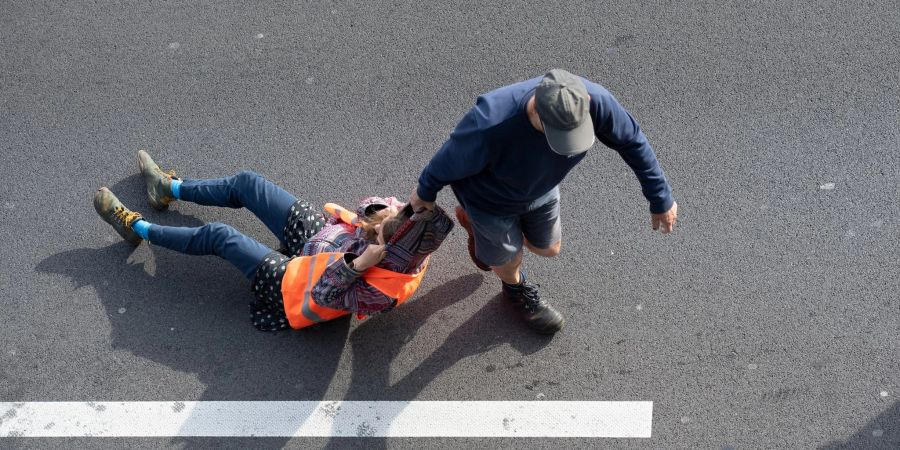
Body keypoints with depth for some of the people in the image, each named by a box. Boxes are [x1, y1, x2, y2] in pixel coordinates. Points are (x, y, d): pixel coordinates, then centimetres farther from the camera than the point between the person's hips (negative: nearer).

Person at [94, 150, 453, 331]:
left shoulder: (384, 290, -40)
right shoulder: (407, 238, -20)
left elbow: (323, 295, -36)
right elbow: (372, 205, -5)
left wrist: (360, 263, -49)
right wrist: (372, 212, -27)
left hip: (297, 281, -7)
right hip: (318, 232, 7)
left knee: (219, 236, -2)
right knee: (246, 183, 9)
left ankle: (138, 229, 27)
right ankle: (170, 189, 37)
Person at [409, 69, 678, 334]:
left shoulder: (596, 101, -36)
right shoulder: (491, 125, -48)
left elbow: (632, 142, -16)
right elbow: (451, 160, -26)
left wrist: (661, 199, -5)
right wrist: (425, 192, -6)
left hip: (541, 189, 4)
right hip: (489, 197, -4)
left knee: (547, 249, 27)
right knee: (509, 259, 19)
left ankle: (474, 222, 52)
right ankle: (517, 290, 59)